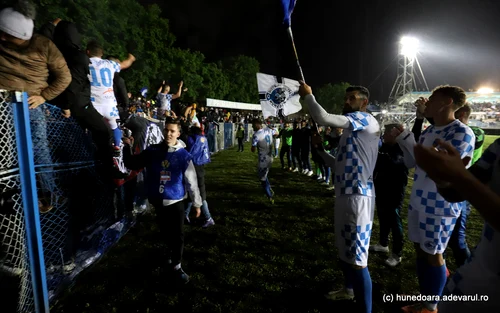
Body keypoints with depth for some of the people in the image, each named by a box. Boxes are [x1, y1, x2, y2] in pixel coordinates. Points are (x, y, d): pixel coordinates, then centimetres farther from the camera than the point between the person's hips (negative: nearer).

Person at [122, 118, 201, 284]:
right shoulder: (152, 151, -4)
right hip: (158, 202, 2)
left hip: (176, 202, -2)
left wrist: (197, 203, 0)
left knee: (178, 236, 4)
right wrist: (128, 147, -7)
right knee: (166, 233, 19)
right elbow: (131, 164, 8)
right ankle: (171, 251, 48)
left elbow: (191, 181, -5)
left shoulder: (184, 155, -10)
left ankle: (176, 267, 22)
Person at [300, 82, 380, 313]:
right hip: (345, 195, 10)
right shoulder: (351, 130, 20)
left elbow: (323, 118, -23)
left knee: (357, 257, -8)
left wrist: (307, 95, -7)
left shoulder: (366, 120, -9)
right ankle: (349, 290, 43)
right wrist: (320, 149, 8)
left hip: (358, 197, -10)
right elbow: (339, 164, 22)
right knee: (345, 249, 23)